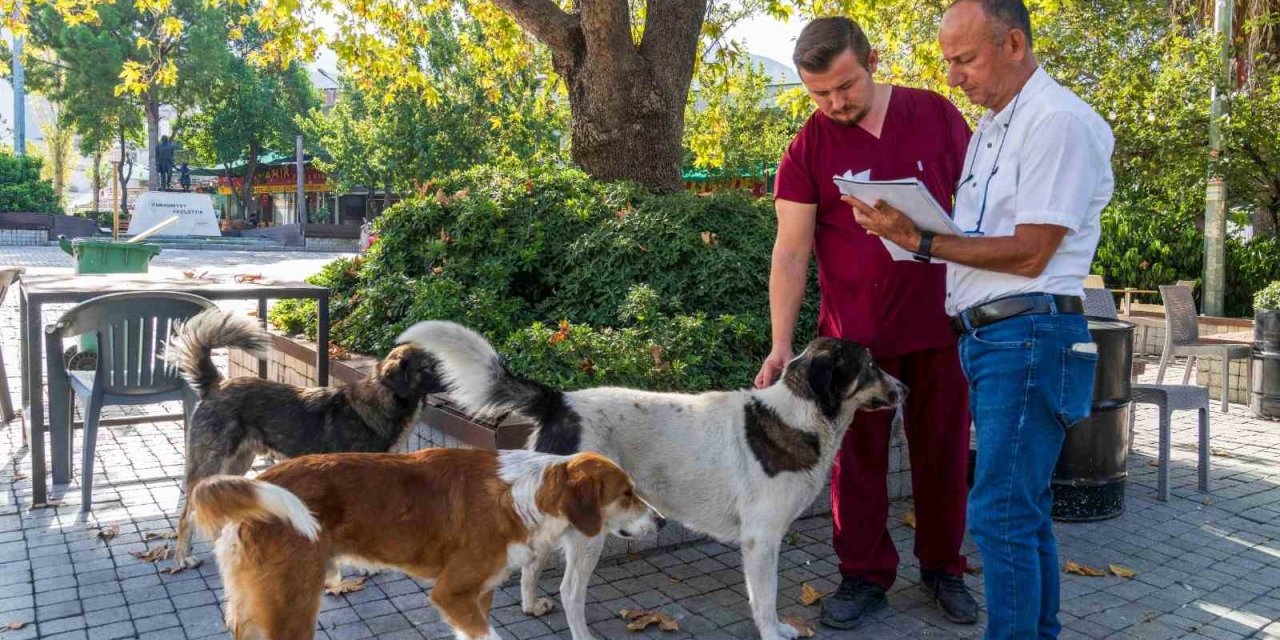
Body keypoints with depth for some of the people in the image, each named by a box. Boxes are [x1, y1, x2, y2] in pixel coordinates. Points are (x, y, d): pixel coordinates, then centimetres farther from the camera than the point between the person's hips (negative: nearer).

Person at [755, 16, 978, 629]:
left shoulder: (935, 114, -1)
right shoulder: (808, 148, -5)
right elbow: (791, 251, -8)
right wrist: (781, 343, -13)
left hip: (939, 321, 1)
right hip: (855, 331, -1)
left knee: (943, 451, 12)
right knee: (857, 458, 8)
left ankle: (943, 567, 31)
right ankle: (864, 576, 24)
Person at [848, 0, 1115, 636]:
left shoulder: (1059, 121, -11)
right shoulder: (991, 127, 18)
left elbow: (1028, 253, -16)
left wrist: (920, 242, -16)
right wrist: (908, 225, 0)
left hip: (1027, 338, -9)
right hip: (988, 339, 9)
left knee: (1001, 513, -7)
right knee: (1025, 510, 16)